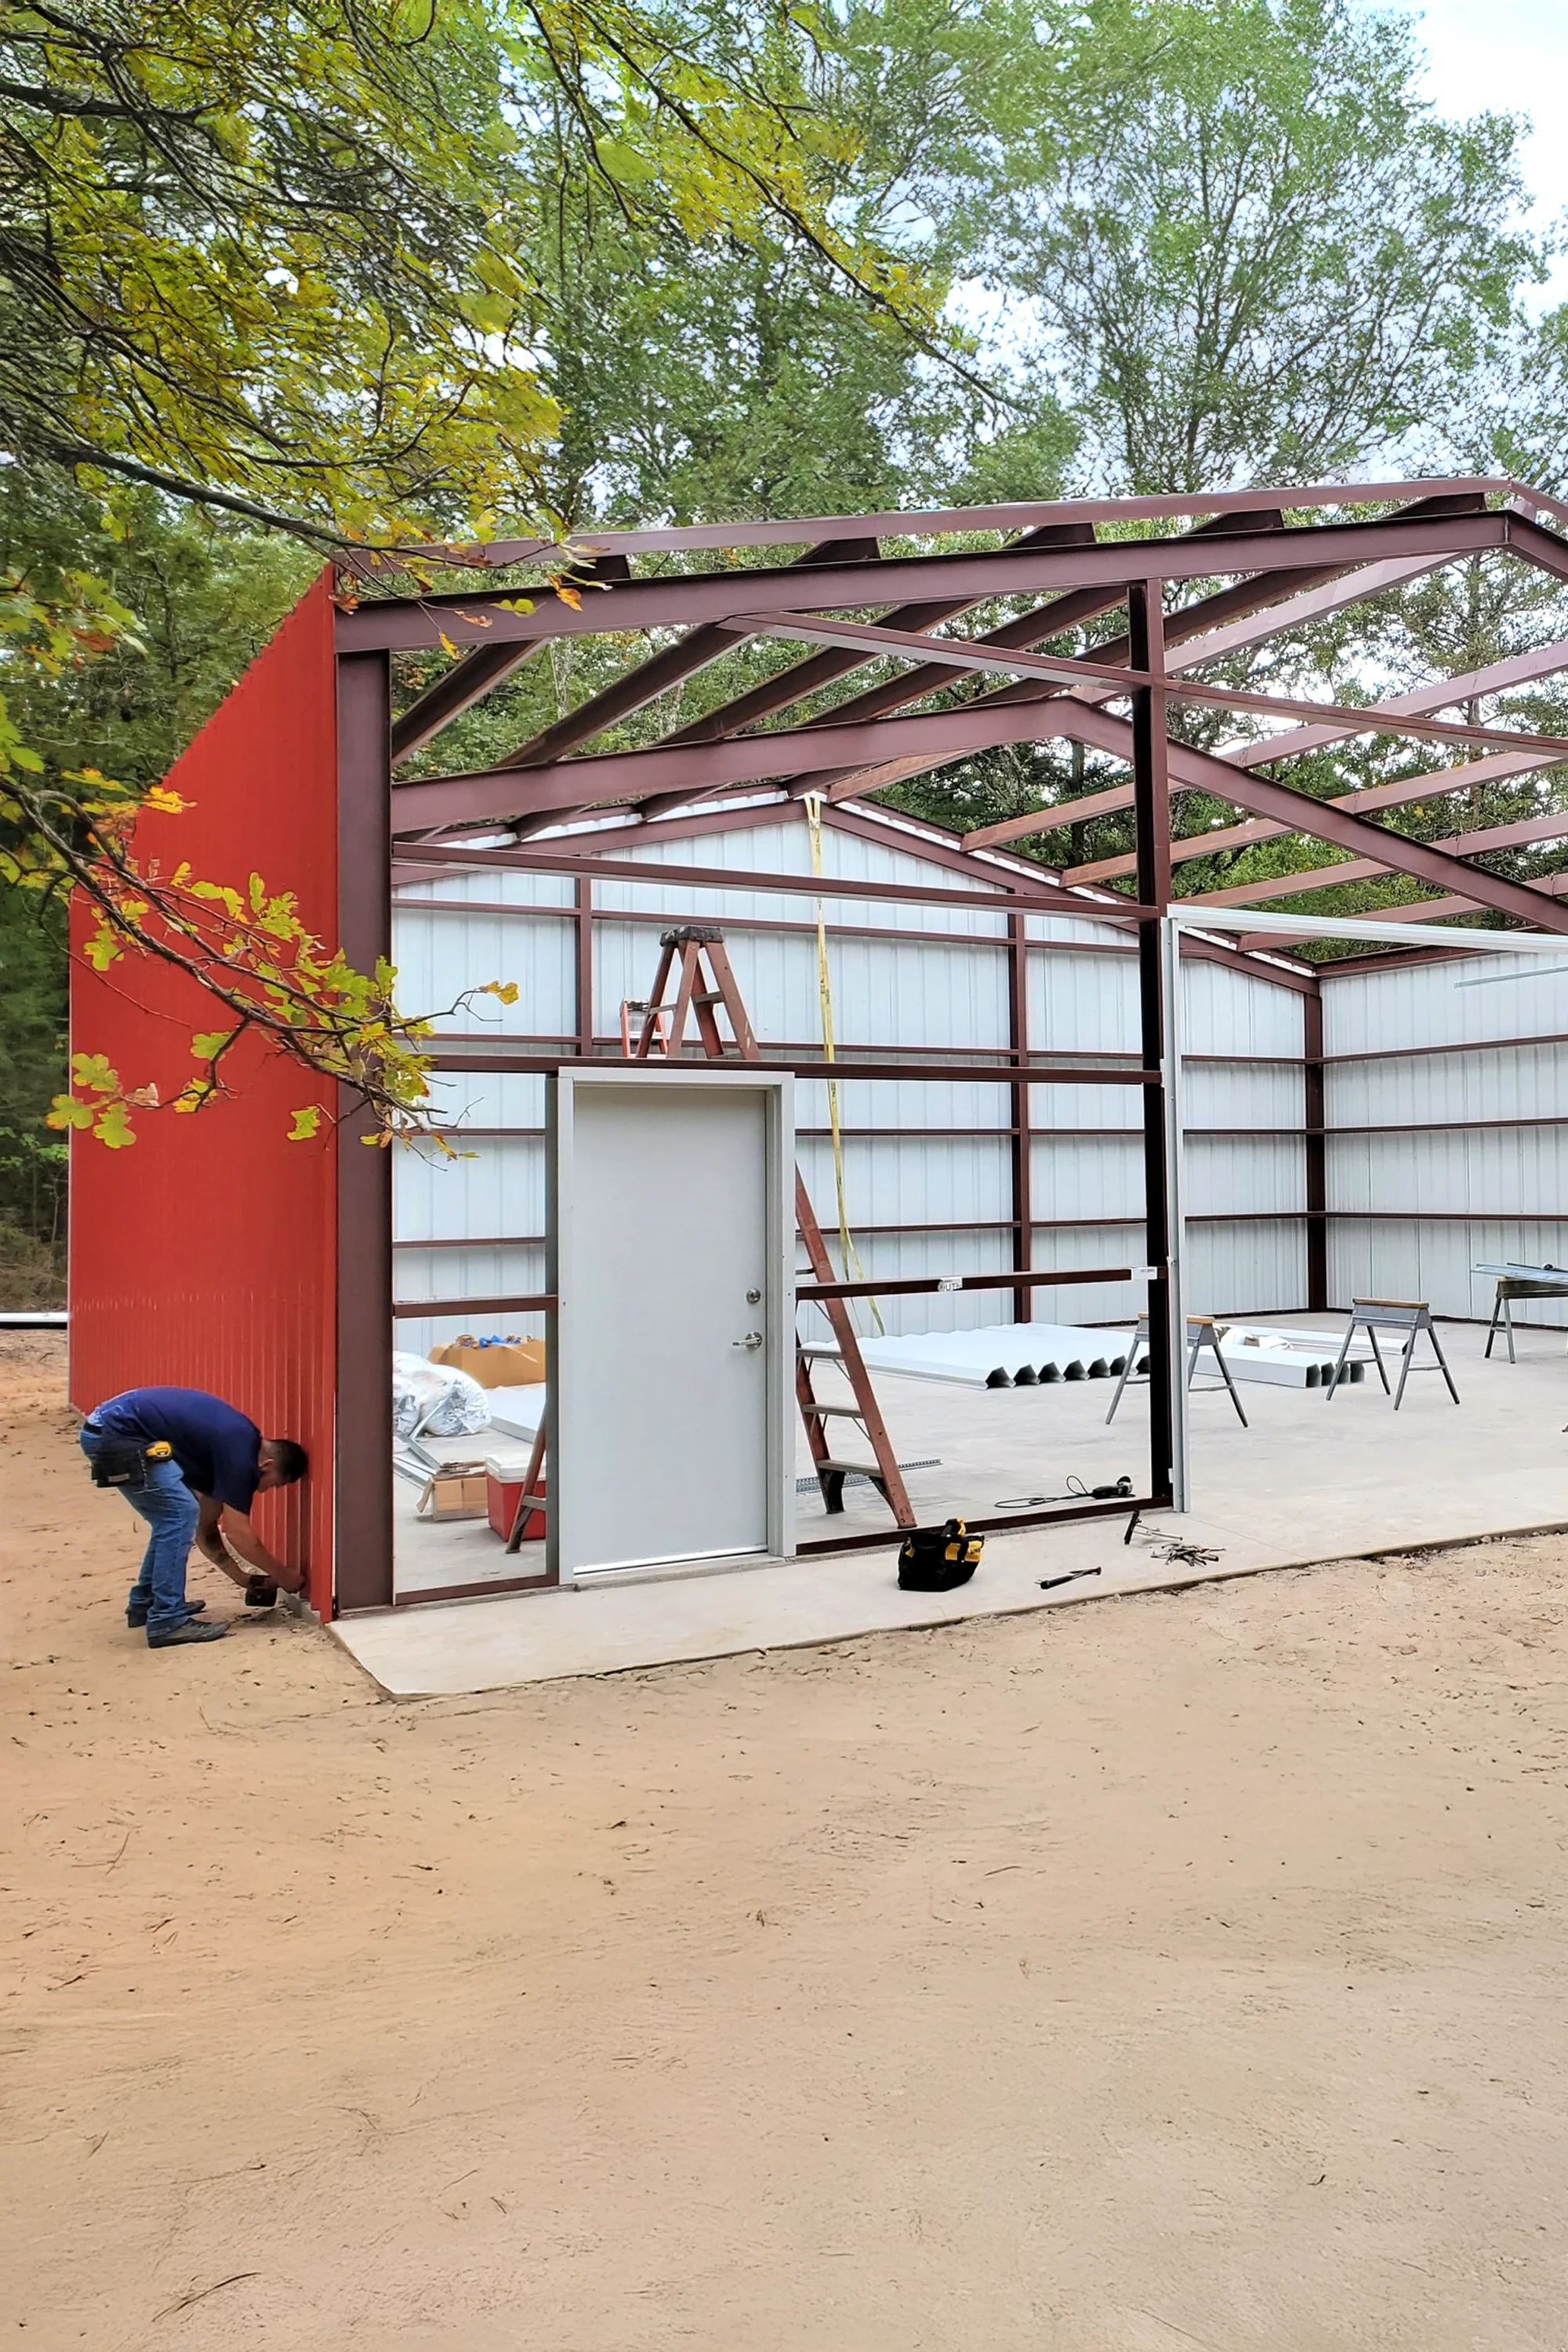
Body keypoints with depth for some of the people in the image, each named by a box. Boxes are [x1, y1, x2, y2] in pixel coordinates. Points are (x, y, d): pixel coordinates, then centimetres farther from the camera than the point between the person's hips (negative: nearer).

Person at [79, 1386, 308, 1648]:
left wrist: (243, 1577, 22)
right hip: (116, 1433, -10)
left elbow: (206, 1528, 23)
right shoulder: (239, 1451, -12)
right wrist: (285, 1577, 4)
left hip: (100, 1431, 10)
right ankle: (167, 1621, -9)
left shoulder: (227, 1444, 15)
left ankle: (144, 1603, 27)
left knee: (172, 1518, 16)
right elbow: (239, 1534, -8)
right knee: (181, 1513, -11)